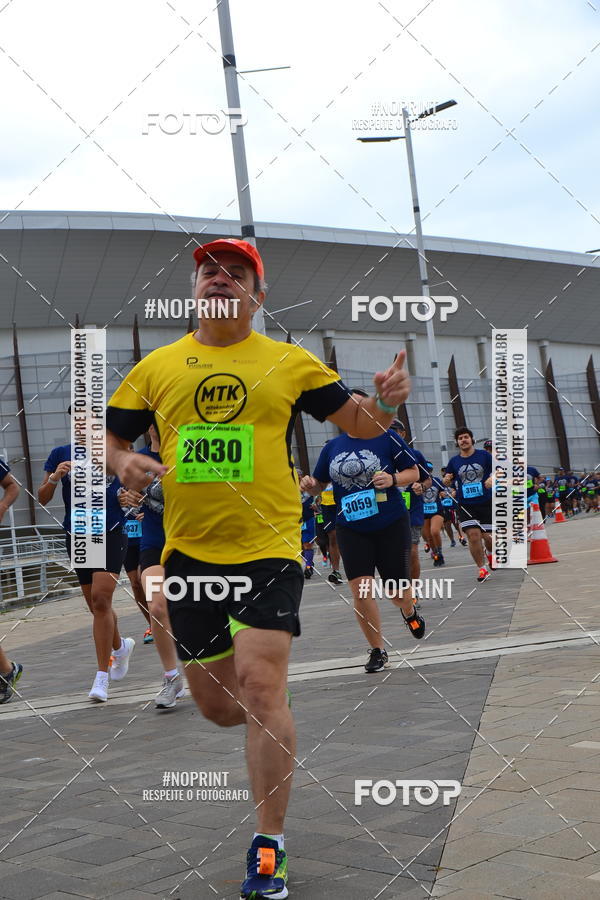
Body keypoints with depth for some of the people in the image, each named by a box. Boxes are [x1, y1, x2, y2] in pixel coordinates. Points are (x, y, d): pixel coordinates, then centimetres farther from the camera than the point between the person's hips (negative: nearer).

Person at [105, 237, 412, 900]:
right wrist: (123, 463, -10)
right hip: (187, 552, 3)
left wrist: (385, 402, -15)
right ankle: (274, 724, 46)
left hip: (267, 548, -3)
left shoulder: (291, 362, 4)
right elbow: (108, 435, 13)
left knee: (260, 685, -16)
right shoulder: (156, 367, 9)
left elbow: (358, 423, 8)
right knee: (215, 705, 9)